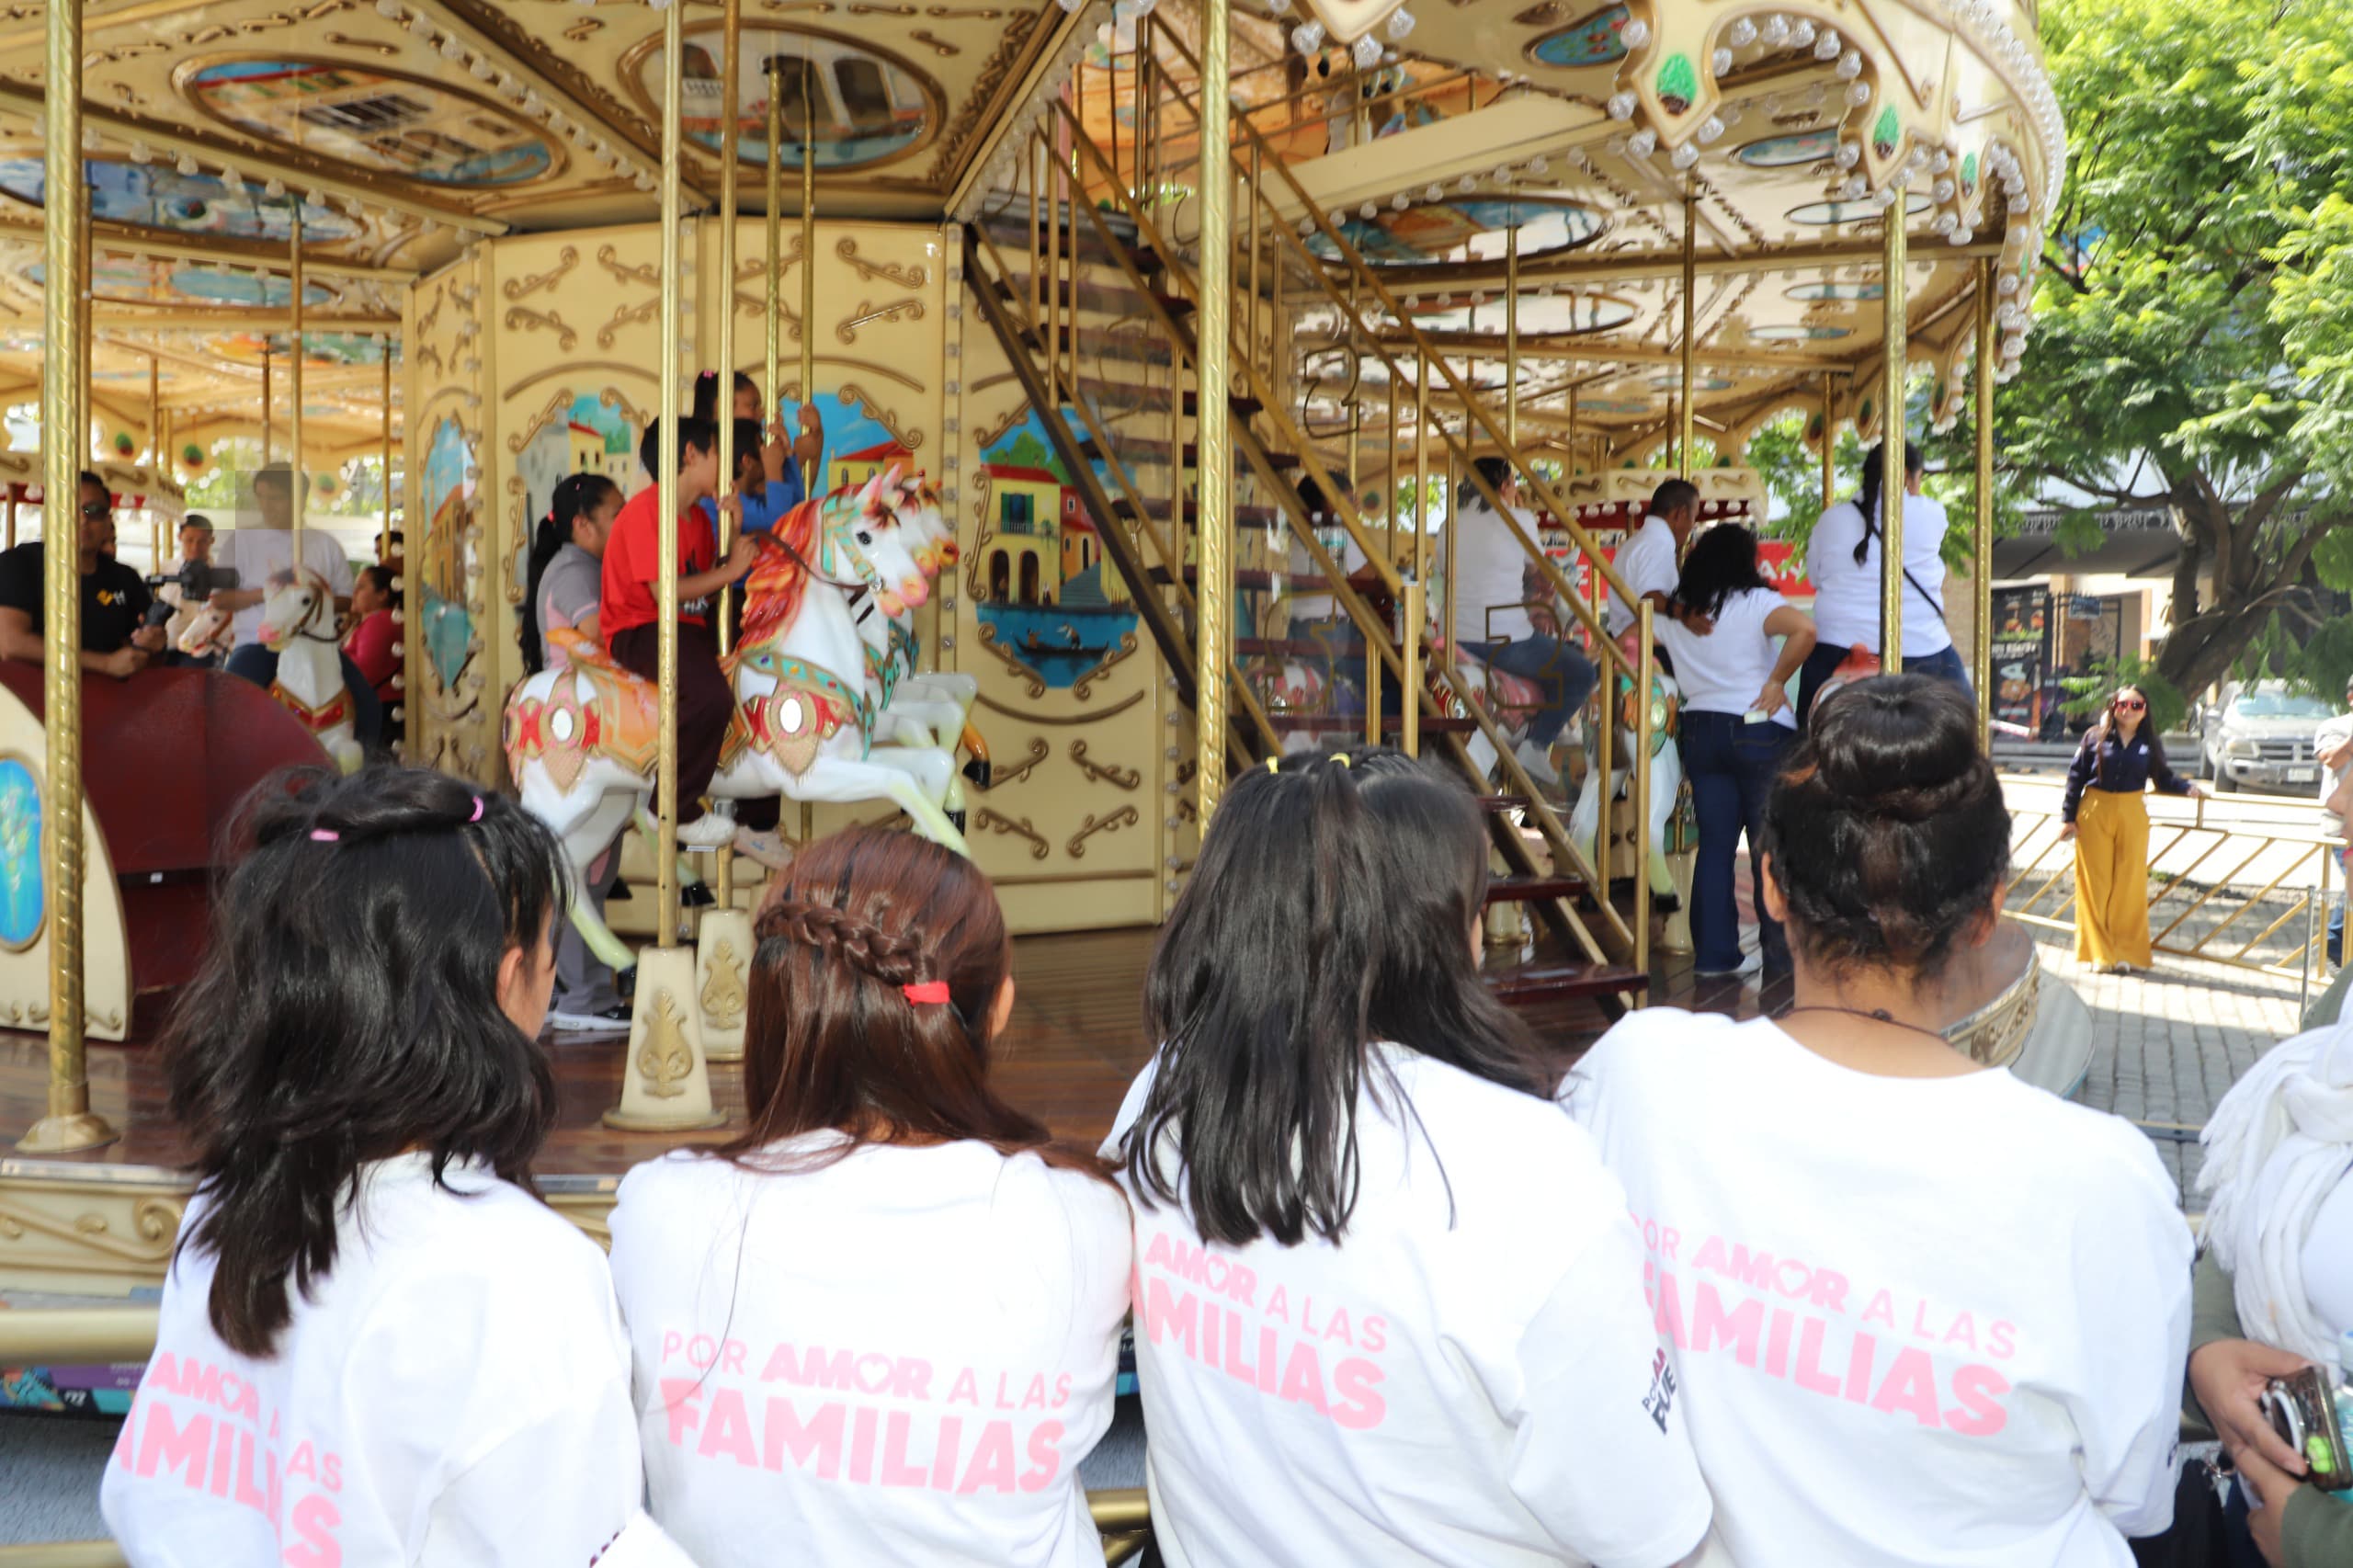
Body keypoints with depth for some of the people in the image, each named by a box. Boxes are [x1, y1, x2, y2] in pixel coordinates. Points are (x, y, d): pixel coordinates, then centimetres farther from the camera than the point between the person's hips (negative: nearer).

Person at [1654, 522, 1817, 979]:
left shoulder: (1674, 613, 9)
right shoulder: (1754, 603, -8)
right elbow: (1805, 628, -24)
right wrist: (1777, 682, -13)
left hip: (1699, 731, 5)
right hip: (1759, 732, -5)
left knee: (1715, 844, 8)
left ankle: (1714, 954, 9)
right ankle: (1780, 956, 6)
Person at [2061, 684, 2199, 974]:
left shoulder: (2150, 743, 5)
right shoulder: (2095, 737, -1)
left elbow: (2163, 777, 12)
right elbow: (2076, 776, 1)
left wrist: (2186, 787, -9)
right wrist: (2068, 817, -2)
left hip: (2132, 815, 2)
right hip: (2095, 814, -2)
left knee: (2130, 885, 4)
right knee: (2095, 884, 1)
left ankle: (2126, 951, 12)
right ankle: (2098, 952, 8)